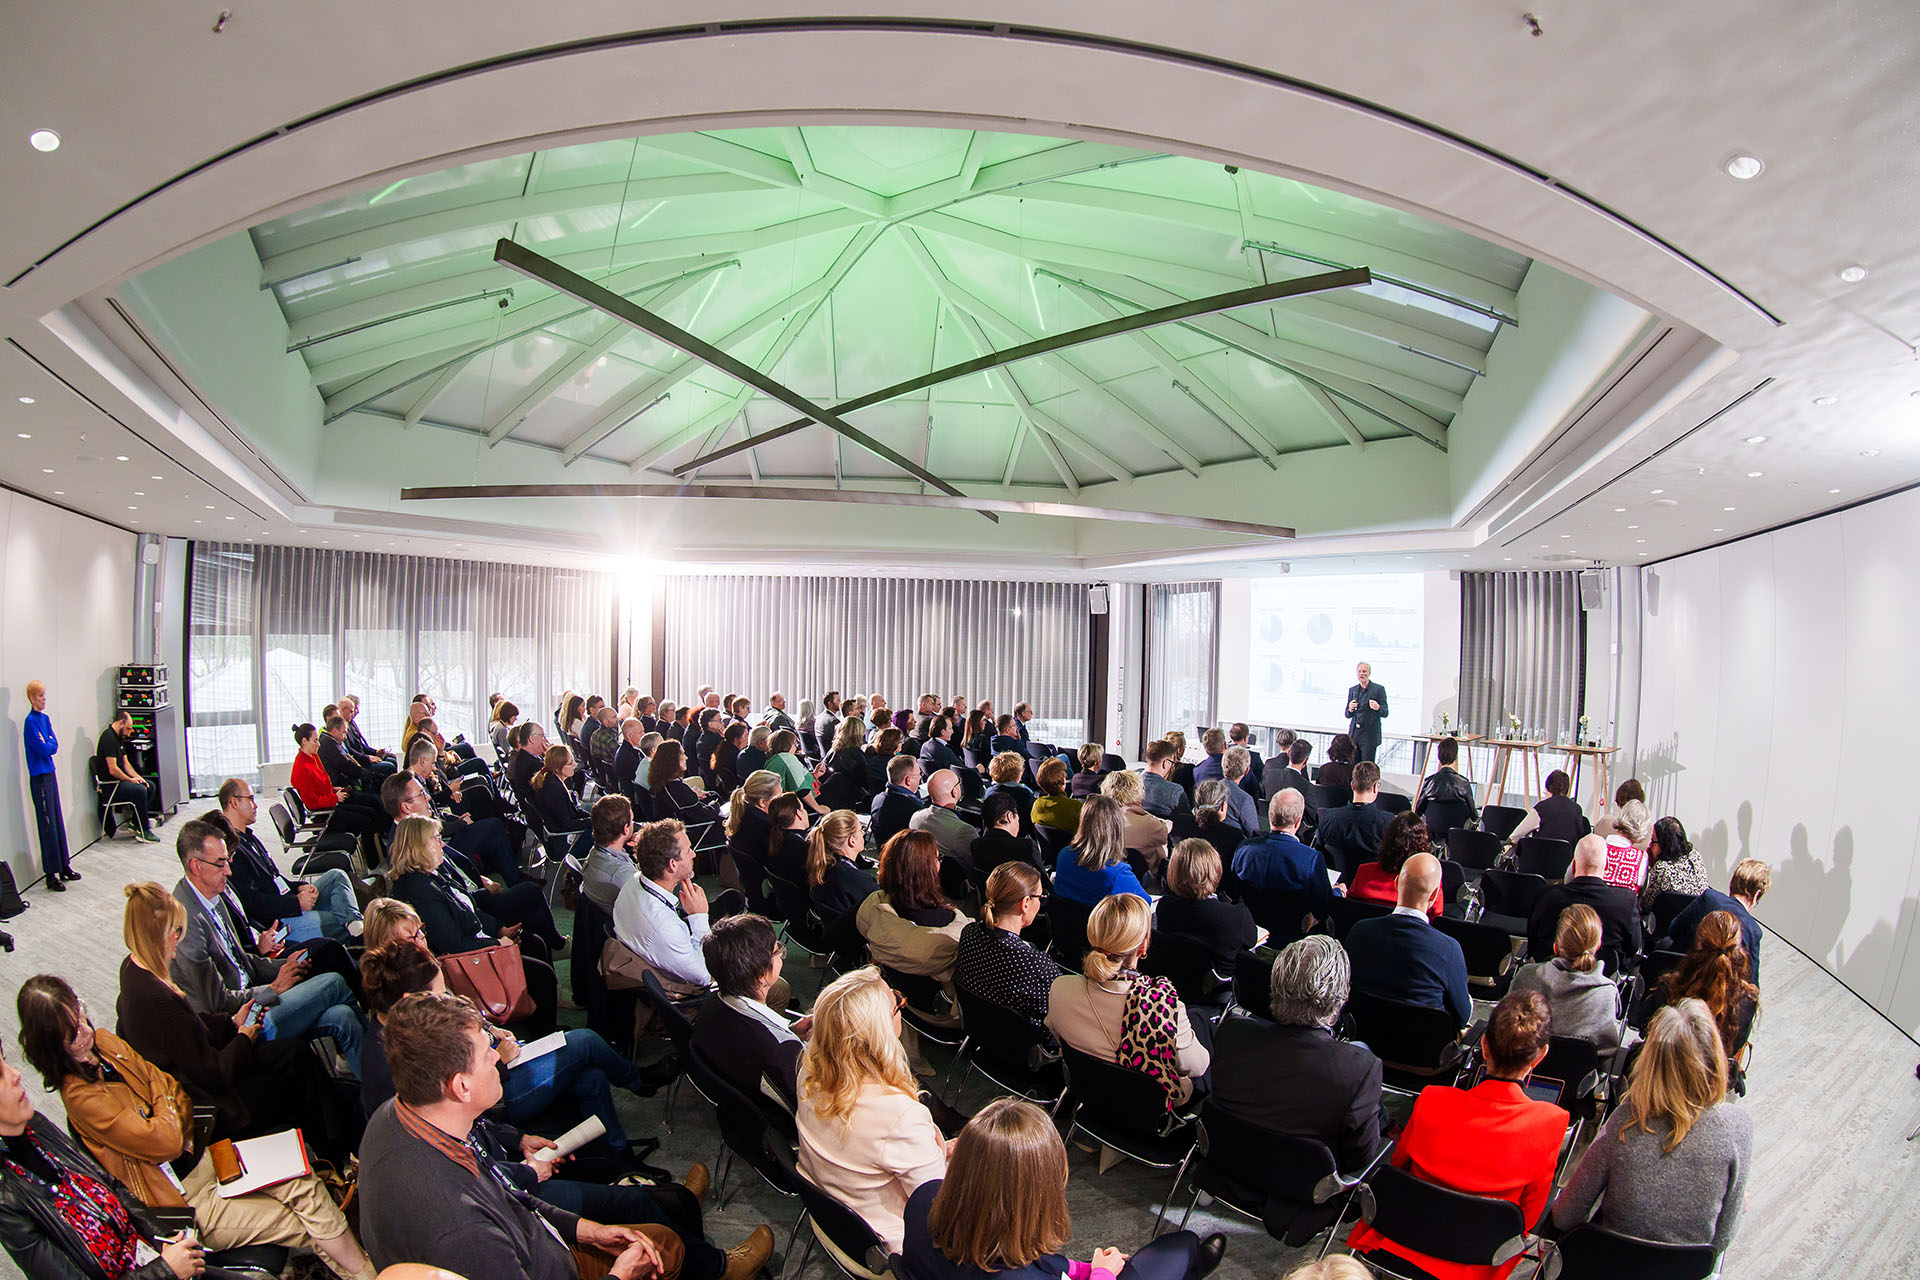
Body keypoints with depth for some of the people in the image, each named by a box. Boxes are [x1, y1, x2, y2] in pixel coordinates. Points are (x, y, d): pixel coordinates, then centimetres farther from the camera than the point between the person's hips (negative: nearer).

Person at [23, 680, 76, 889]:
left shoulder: (45, 718, 10)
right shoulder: (31, 721, -13)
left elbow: (55, 745, 5)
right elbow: (43, 749, -17)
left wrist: (46, 744, -12)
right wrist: (48, 744, 1)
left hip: (50, 774, 7)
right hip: (39, 777, -7)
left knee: (58, 822, 13)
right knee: (48, 826, -3)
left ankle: (64, 866, 23)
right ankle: (51, 874, 4)